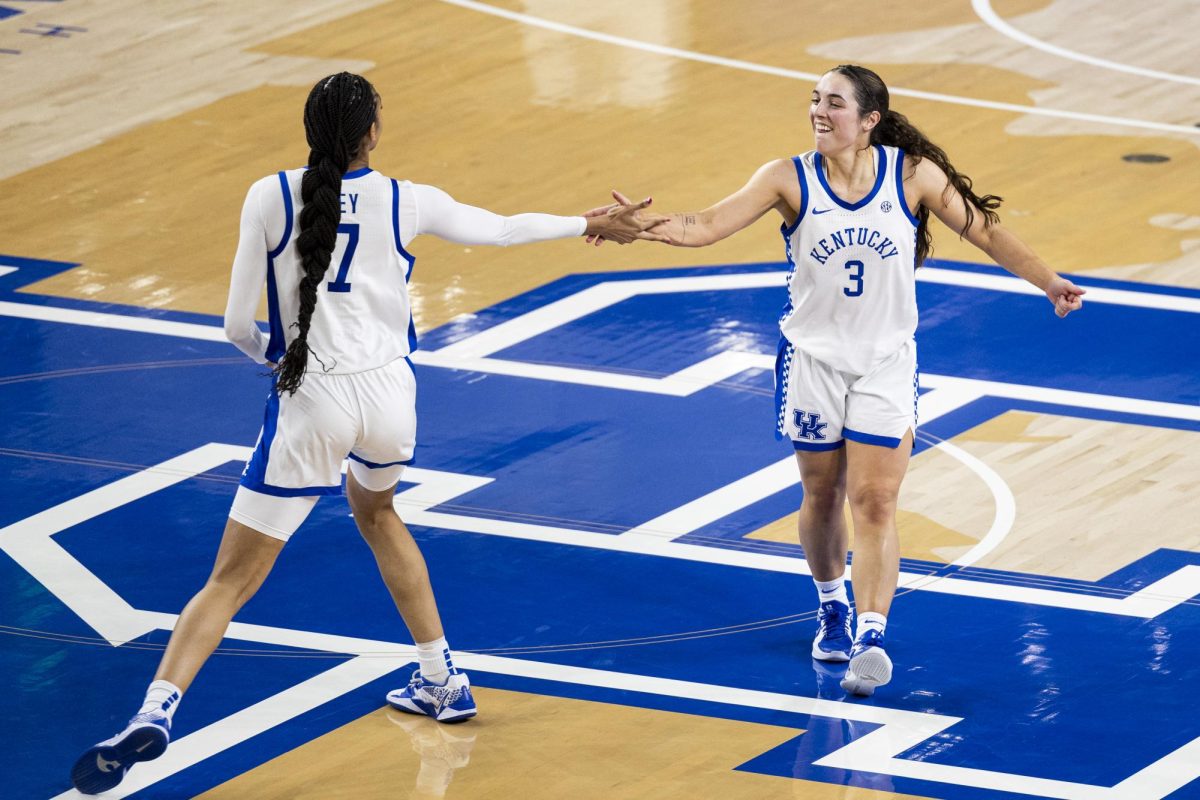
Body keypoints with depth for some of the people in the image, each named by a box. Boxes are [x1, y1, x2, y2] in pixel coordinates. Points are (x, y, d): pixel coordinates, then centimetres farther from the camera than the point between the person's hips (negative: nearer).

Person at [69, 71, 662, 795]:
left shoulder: (272, 198, -6)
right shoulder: (405, 202, 0)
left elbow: (239, 325, -3)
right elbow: (501, 228, 17)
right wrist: (589, 225, 34)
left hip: (312, 406, -3)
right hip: (389, 393, 3)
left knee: (232, 580, -2)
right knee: (375, 512, 36)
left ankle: (155, 712, -22)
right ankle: (443, 682, 37)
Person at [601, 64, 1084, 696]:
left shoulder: (913, 175, -7)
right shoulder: (791, 179, -8)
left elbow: (984, 230, 1)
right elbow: (710, 225, -15)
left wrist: (1048, 281, -2)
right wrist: (640, 223, -31)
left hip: (886, 362, -1)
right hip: (812, 359, 1)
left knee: (875, 502, -9)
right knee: (822, 495, 13)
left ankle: (870, 637, -15)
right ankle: (832, 610, 36)